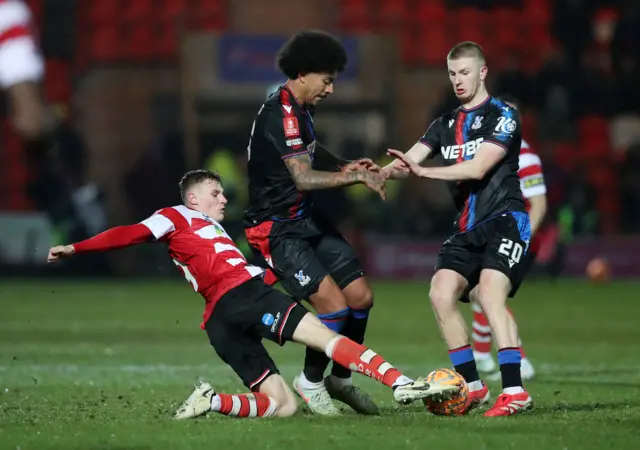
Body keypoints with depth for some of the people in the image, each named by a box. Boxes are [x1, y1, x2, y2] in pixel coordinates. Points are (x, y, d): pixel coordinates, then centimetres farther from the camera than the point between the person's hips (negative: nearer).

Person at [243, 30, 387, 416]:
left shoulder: (299, 109, 10)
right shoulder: (281, 114, -21)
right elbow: (303, 178, -31)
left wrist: (345, 166, 13)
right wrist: (357, 177, -27)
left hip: (306, 220, 10)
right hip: (277, 231, -10)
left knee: (361, 297, 5)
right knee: (335, 306, -17)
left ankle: (341, 378, 23)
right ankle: (310, 382, 6)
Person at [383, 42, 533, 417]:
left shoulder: (503, 116, -6)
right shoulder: (446, 124, 16)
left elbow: (478, 168, -18)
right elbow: (409, 161, 5)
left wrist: (423, 171, -25)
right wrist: (378, 173, -17)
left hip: (504, 220, -7)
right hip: (467, 227, 7)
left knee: (490, 294, -25)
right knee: (441, 294, -9)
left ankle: (515, 392, -28)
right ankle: (472, 386, 1)